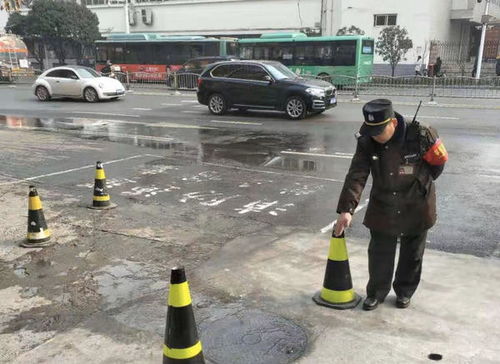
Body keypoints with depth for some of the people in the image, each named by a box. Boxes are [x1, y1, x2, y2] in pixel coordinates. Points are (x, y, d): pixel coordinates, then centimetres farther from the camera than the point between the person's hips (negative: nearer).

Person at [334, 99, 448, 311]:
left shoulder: (420, 136, -25)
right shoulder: (367, 142, -17)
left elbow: (438, 163, -6)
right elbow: (356, 176, -20)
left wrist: (419, 184, 5)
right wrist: (346, 209, -29)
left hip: (416, 208, -1)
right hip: (382, 208, 2)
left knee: (412, 255, 16)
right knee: (379, 254, 9)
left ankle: (404, 292, 38)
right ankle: (376, 292, 30)